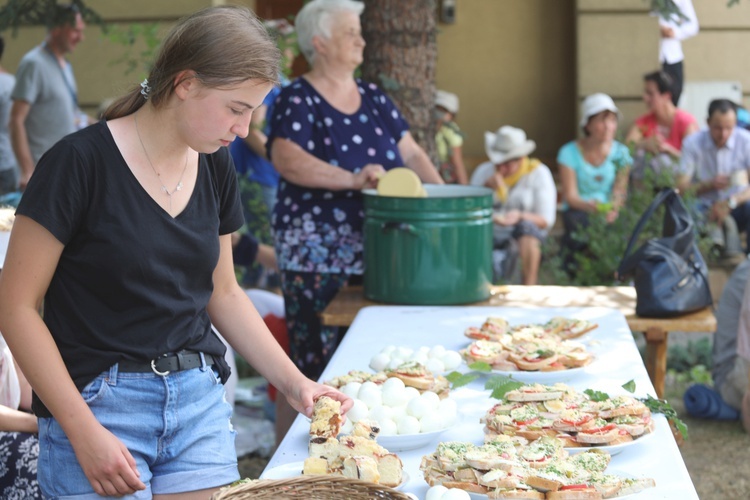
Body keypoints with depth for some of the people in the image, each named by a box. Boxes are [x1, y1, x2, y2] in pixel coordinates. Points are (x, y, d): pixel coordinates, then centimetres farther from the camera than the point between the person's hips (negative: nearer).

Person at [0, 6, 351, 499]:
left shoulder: (215, 166, 5)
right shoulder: (81, 162, -14)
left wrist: (294, 383, 7)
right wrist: (84, 432, -16)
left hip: (200, 400, 5)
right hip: (98, 403, -5)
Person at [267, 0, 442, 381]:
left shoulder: (373, 97, 15)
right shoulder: (297, 101, -5)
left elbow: (411, 153, 16)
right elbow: (286, 159, -22)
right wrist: (351, 179, -33)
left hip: (380, 248, 6)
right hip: (319, 257, -6)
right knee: (322, 362, -4)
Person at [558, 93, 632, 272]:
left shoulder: (621, 152, 5)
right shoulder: (569, 152, -3)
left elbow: (621, 192, -4)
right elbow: (570, 196, -9)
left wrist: (614, 209, -29)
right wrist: (590, 206, -32)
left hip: (609, 211, 2)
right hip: (577, 210, -2)